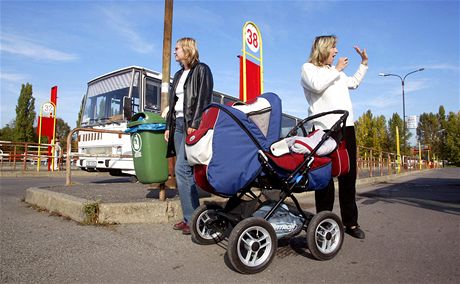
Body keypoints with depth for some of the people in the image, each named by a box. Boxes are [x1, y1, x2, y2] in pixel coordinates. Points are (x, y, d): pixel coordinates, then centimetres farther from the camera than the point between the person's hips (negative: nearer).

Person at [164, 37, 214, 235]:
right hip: (178, 124, 8)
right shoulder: (179, 75, 24)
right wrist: (169, 126, 17)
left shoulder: (201, 70, 0)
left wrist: (195, 124, -20)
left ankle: (193, 218, -8)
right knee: (184, 171, 5)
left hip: (192, 125, -8)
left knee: (182, 168, -16)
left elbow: (204, 98, -11)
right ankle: (189, 217, 12)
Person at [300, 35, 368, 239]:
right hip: (324, 129, -7)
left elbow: (354, 83, 44)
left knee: (348, 176, 6)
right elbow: (317, 85, -14)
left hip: (346, 127, 7)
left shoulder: (337, 71, 27)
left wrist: (364, 63, 40)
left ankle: (350, 222, 14)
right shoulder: (308, 67, 7)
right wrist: (337, 70, -2)